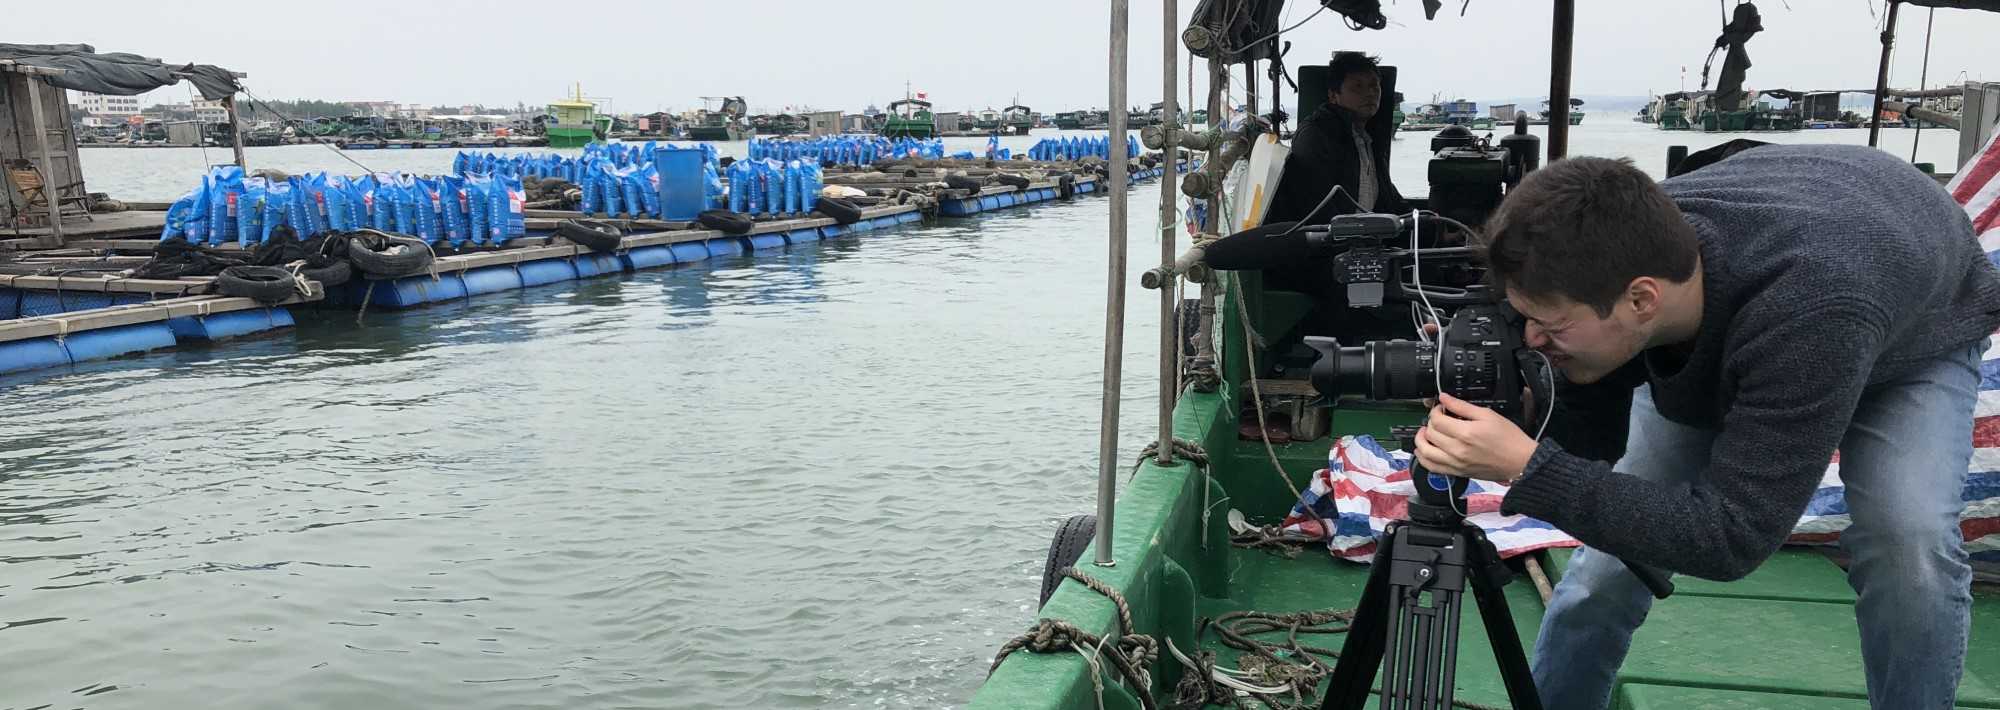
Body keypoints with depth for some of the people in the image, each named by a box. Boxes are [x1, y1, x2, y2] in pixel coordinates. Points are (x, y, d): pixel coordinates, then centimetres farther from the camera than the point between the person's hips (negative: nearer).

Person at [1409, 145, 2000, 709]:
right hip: (1713, 339, 3)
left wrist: (1527, 468, -49)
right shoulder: (1603, 268, -31)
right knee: (1617, 537, -5)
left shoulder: (1815, 312, -47)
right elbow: (1592, 437, -13)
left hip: (1918, 329, -3)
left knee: (1910, 543, -26)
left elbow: (1731, 538, -42)